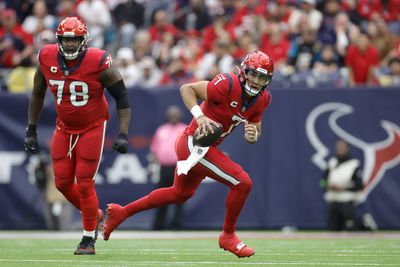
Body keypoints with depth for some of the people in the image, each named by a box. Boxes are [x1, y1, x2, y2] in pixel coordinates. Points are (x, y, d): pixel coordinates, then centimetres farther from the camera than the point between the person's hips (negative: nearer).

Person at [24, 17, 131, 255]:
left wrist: (123, 135, -21)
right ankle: (94, 215, 30)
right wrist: (31, 130, 6)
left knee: (84, 184, -6)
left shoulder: (98, 62, -22)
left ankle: (89, 240, 9)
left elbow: (122, 97, -14)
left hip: (92, 128, -4)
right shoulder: (47, 59, -10)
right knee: (62, 182, 3)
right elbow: (38, 94, 6)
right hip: (64, 128, 4)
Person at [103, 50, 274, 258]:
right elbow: (186, 88, -20)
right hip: (195, 144, -10)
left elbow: (256, 130, 9)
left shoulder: (262, 99, 0)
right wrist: (199, 116, -32)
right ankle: (228, 236, 5)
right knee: (242, 183, -15)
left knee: (180, 194, 28)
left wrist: (253, 135, -14)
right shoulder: (228, 85, -23)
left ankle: (121, 212, 40)